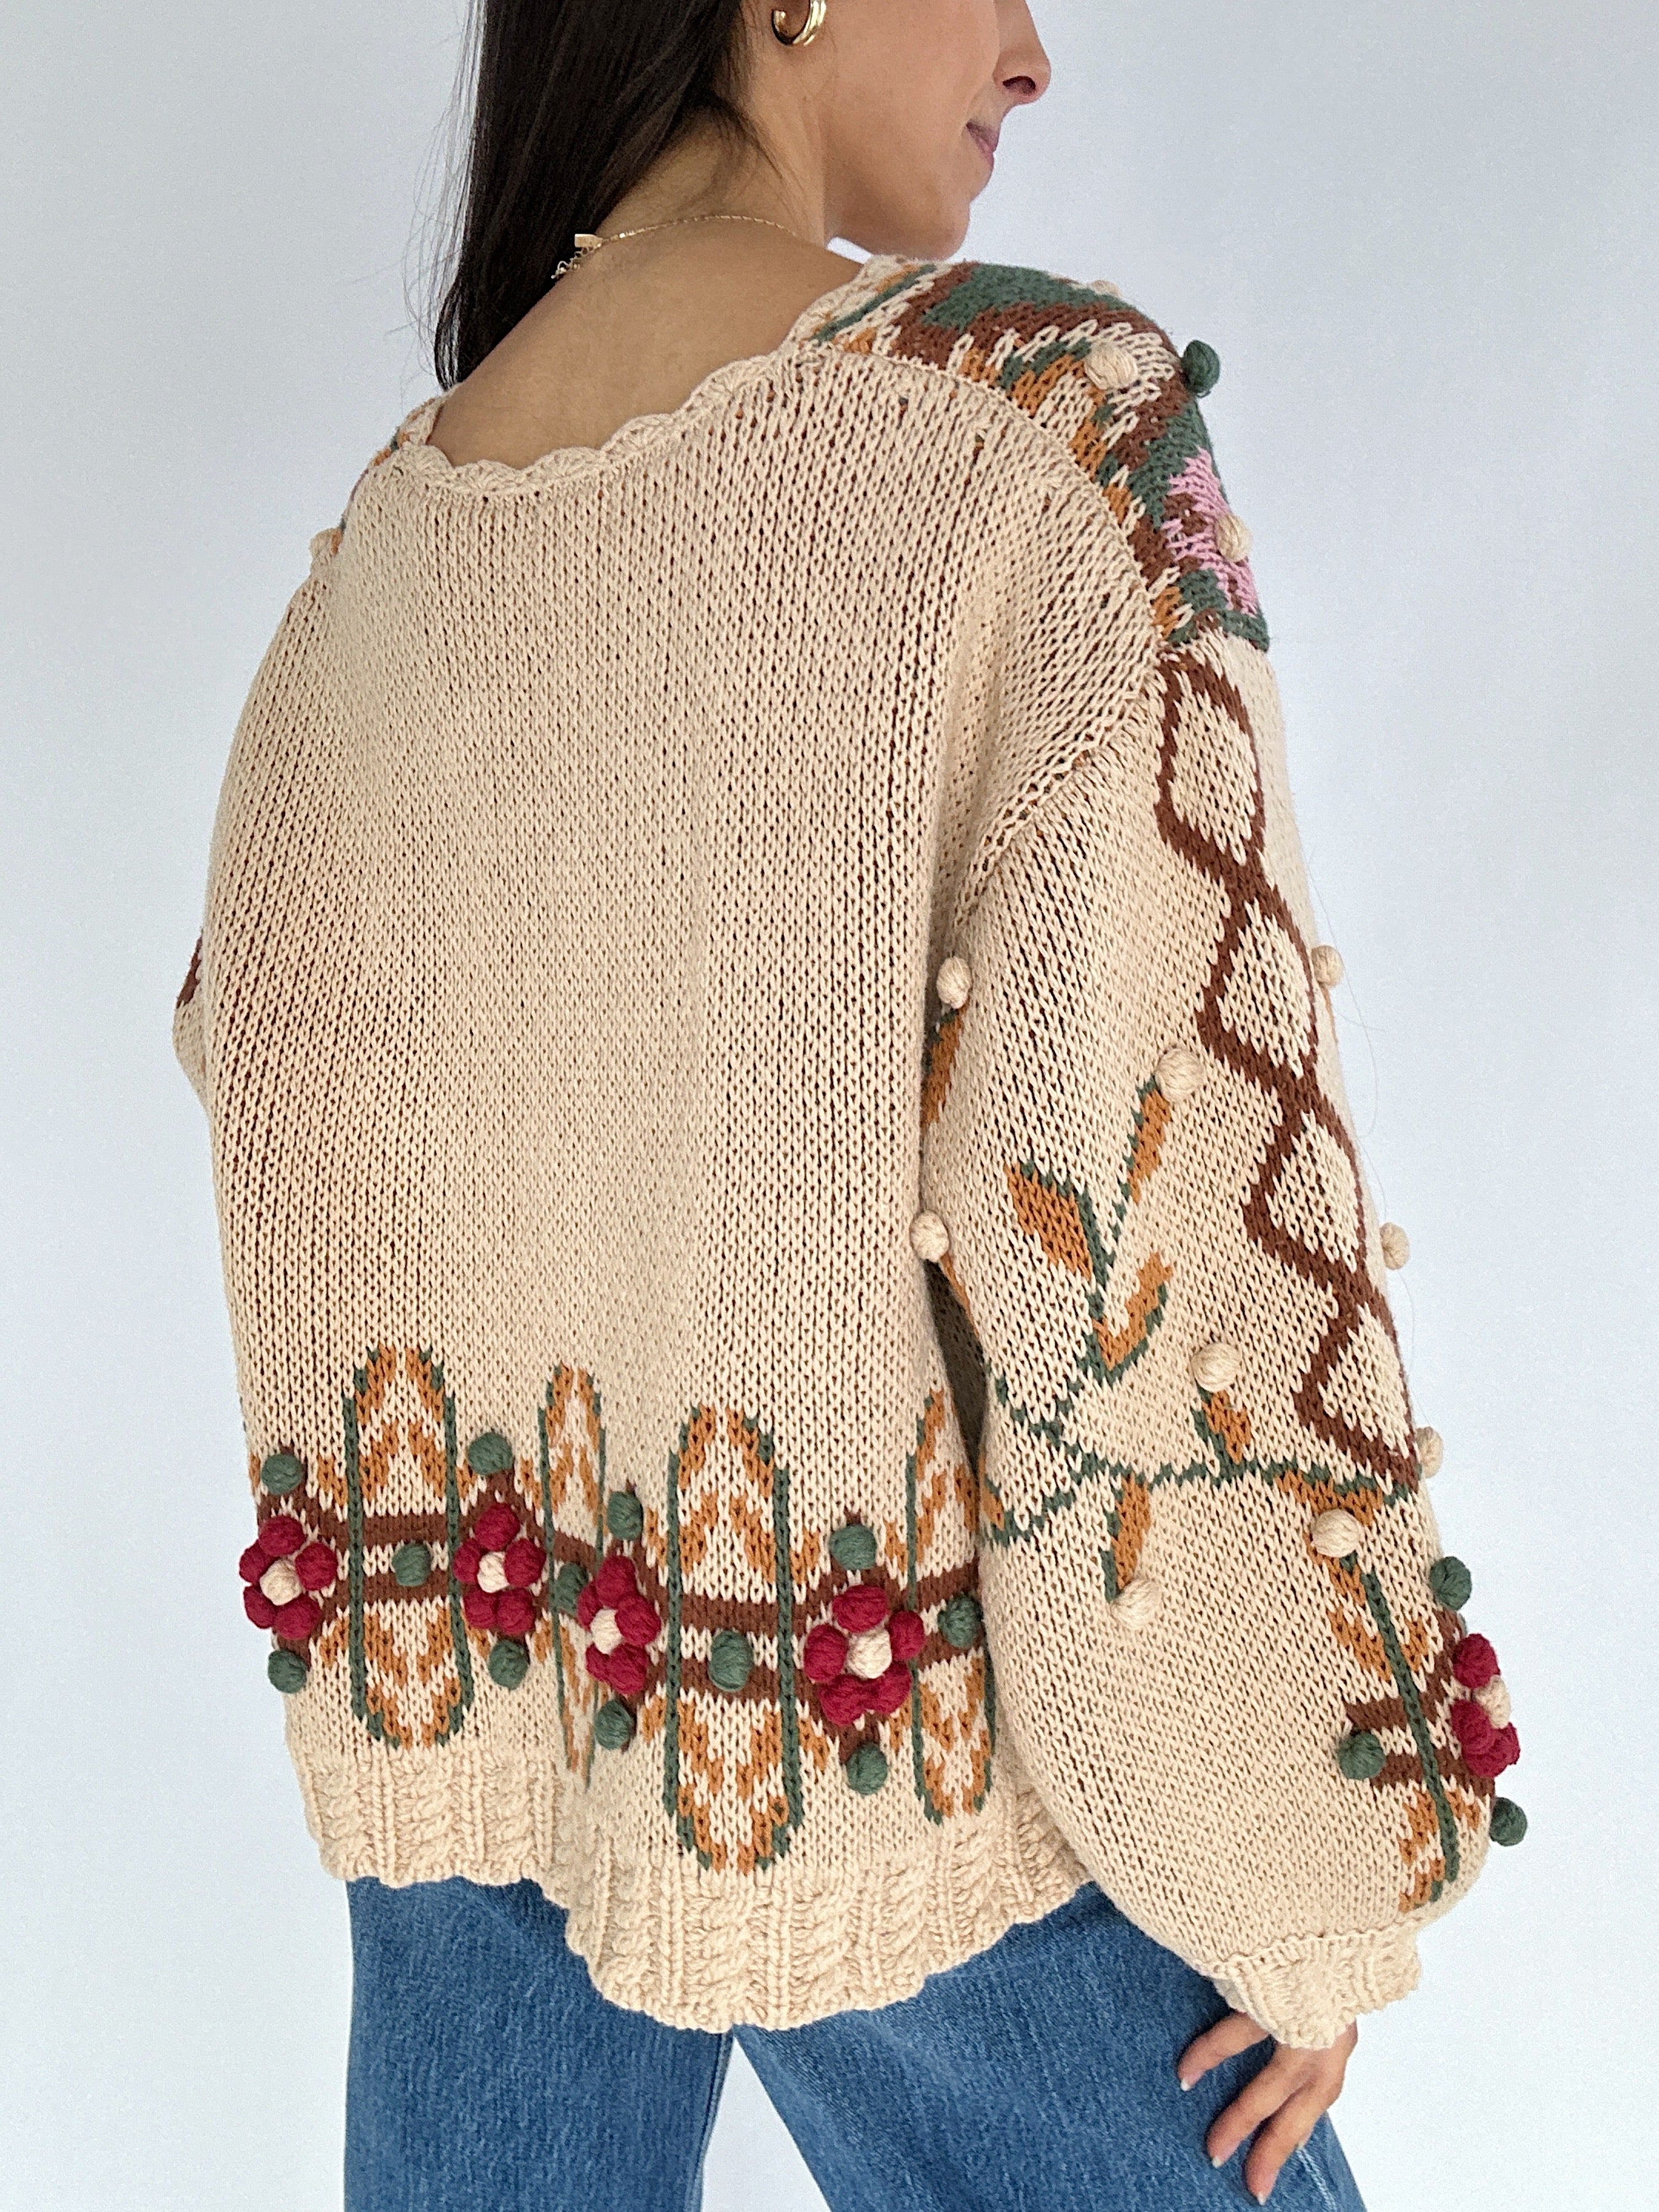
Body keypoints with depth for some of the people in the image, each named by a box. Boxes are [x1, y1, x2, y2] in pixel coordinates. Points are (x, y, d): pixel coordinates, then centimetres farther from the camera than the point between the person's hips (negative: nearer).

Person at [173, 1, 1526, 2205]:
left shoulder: (385, 520, 3)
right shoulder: (1041, 407, -15)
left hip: (462, 1699, 6)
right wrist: (1322, 1878, -10)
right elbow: (1168, 1152, -20)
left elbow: (255, 1032, 12)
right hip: (884, 1742, -5)